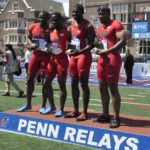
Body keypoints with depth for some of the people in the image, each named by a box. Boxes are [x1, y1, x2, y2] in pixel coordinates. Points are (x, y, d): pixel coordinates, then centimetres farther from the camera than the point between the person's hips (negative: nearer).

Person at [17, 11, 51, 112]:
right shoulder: (33, 27, 3)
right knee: (30, 79, 6)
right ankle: (28, 104, 18)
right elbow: (29, 38, 16)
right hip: (35, 55, 5)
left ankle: (43, 105, 10)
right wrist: (31, 44, -5)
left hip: (46, 56, -5)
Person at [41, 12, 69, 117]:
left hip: (62, 59, -7)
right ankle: (52, 106, 24)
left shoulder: (66, 31, -7)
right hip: (52, 59, 7)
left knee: (62, 84, -3)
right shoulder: (50, 31, 12)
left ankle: (61, 109, 6)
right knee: (47, 82, 8)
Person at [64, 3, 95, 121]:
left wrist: (79, 52, -26)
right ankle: (76, 110, 19)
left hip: (84, 55, -8)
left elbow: (91, 44, -16)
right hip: (73, 55, 8)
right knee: (74, 83, 9)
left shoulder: (88, 26, -10)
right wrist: (69, 46, 4)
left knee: (83, 84, -6)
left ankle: (85, 112, 1)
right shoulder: (72, 24, 13)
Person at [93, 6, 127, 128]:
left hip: (112, 59, -9)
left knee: (113, 88, -8)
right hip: (102, 59, 9)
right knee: (102, 87, 10)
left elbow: (123, 41, -17)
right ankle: (105, 115, 19)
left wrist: (107, 51, -19)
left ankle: (116, 118, -2)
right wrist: (98, 49, 5)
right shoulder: (100, 29, 20)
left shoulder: (116, 25, -7)